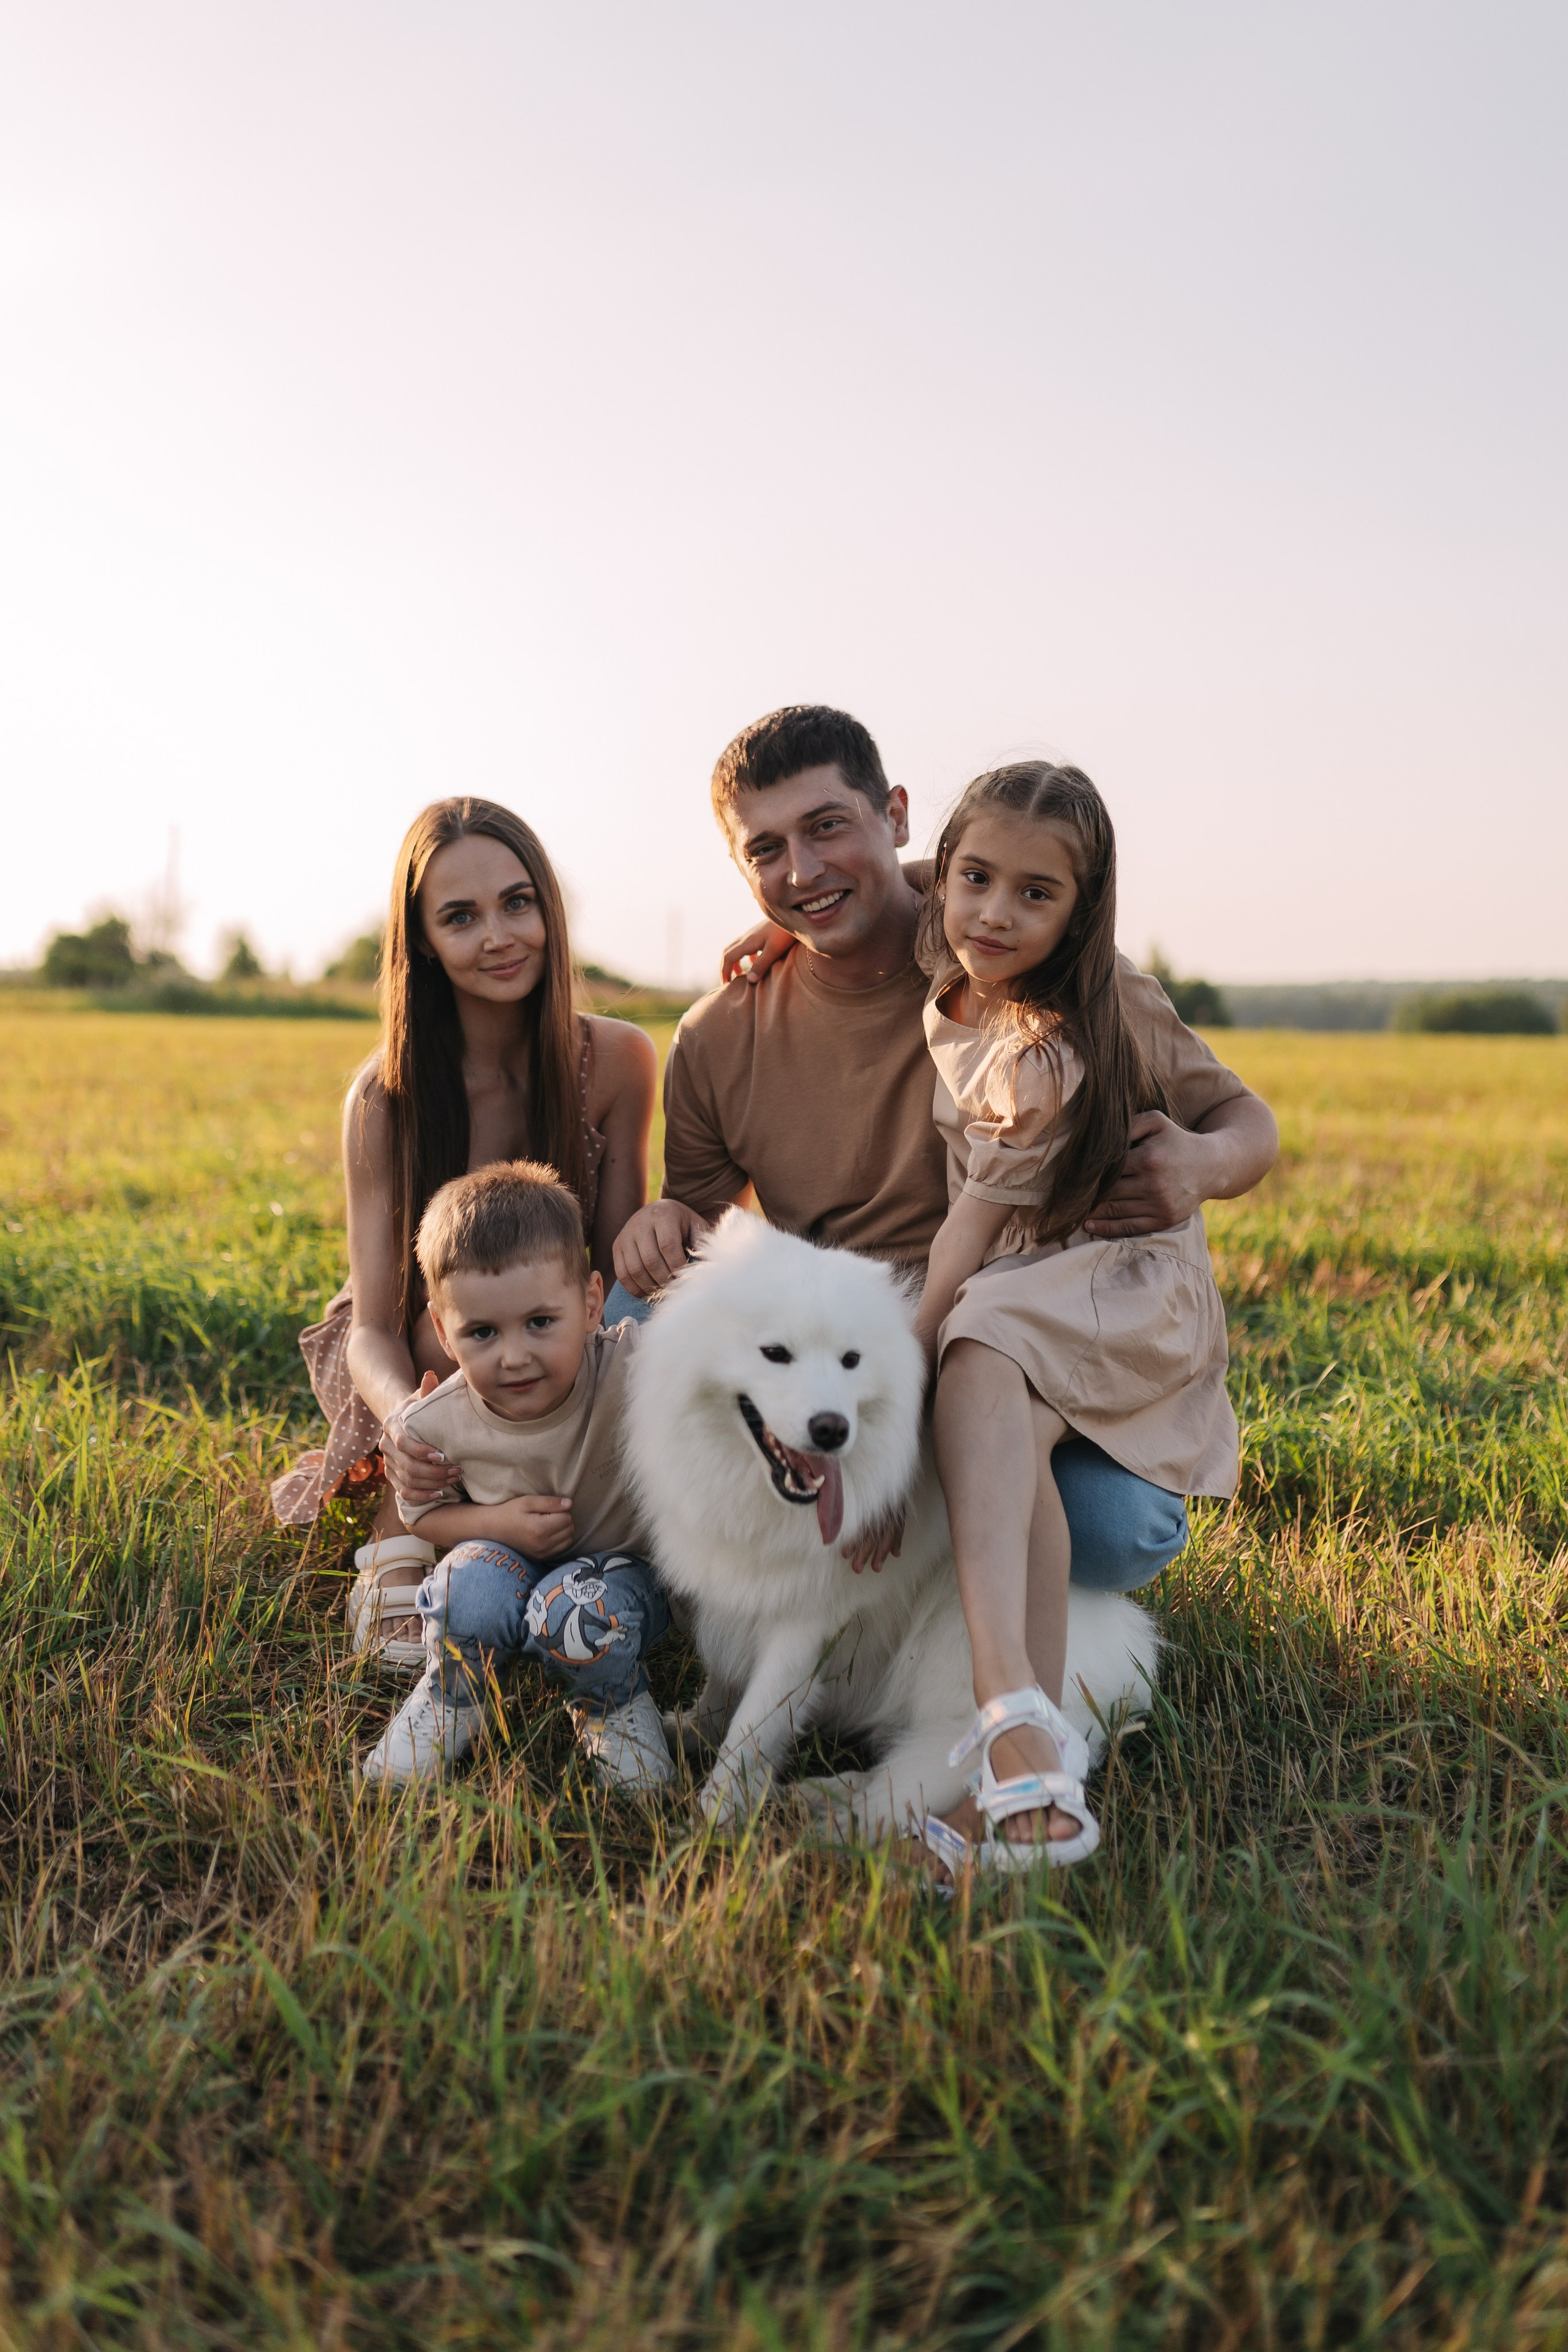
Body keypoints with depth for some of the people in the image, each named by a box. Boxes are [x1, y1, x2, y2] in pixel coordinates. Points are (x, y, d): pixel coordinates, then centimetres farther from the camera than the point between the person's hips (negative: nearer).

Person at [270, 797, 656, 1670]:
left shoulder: (618, 1061, -17)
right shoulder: (387, 1098, -20)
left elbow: (622, 1274, -11)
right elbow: (375, 1327, -20)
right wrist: (402, 1416, -44)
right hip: (422, 1355, -2)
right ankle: (402, 1546, -21)